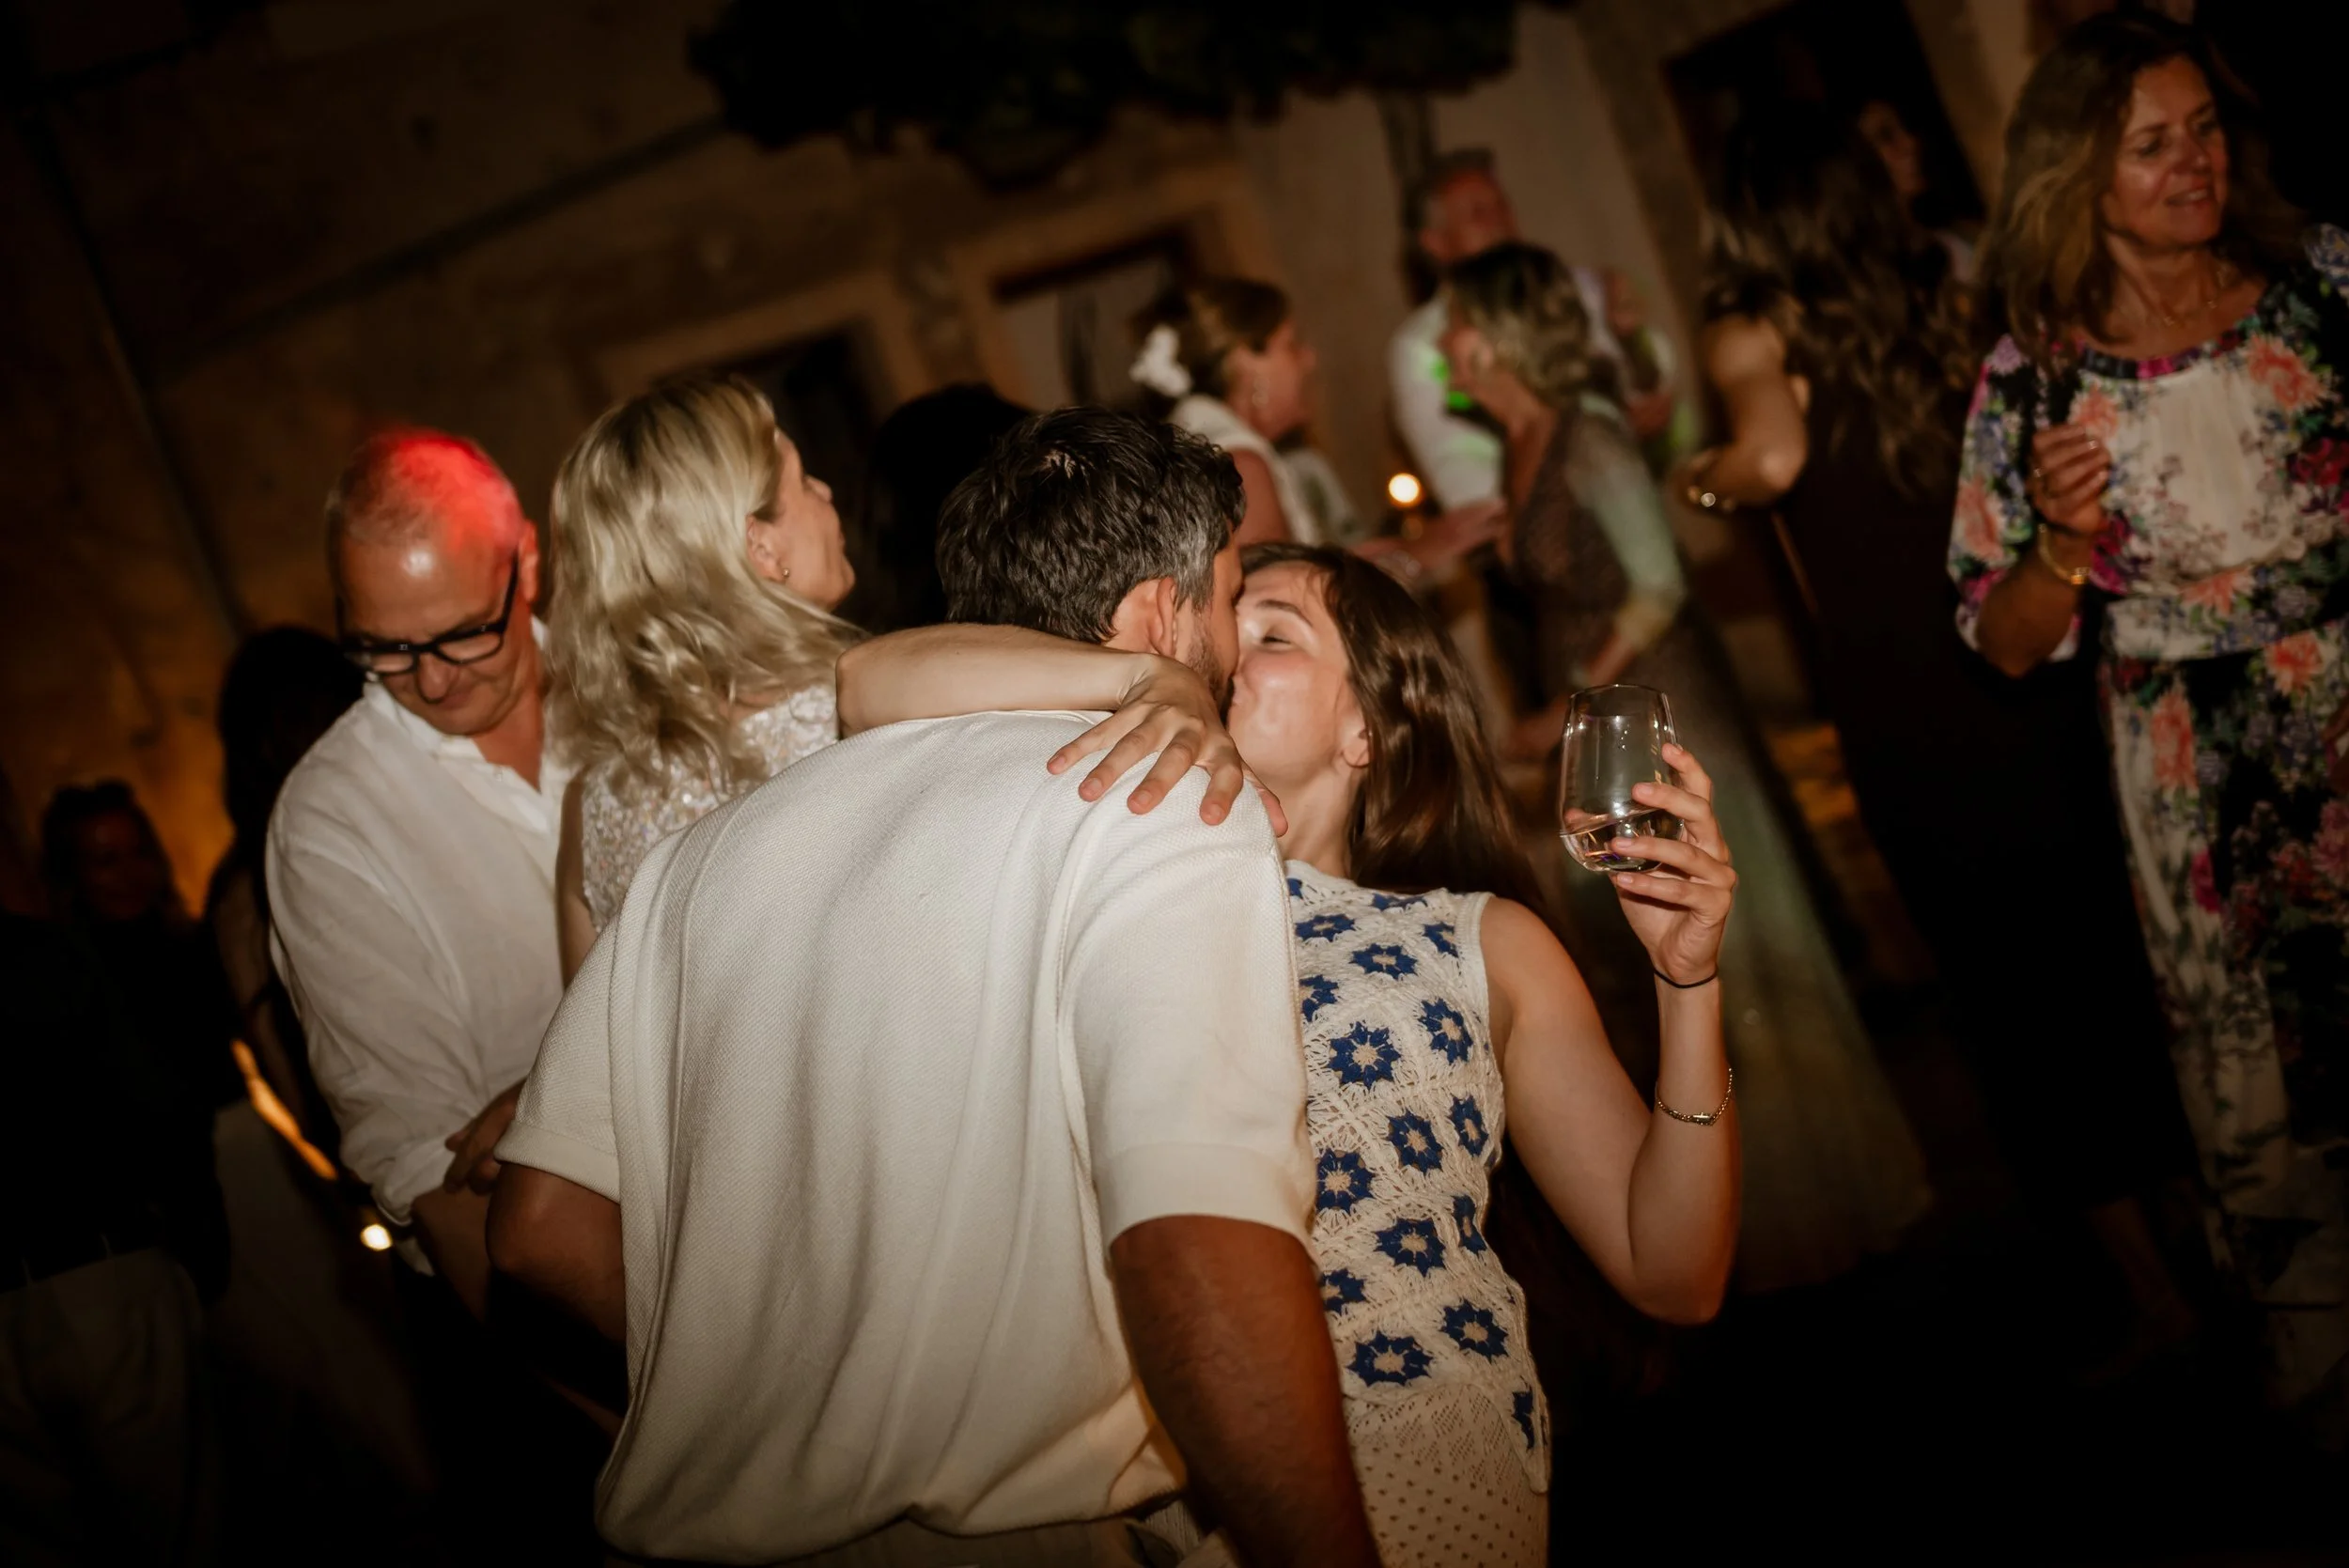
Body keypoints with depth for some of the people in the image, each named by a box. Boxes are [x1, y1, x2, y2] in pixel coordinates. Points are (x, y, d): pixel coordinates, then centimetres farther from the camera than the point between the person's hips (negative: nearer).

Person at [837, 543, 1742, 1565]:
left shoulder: (1483, 942, 13)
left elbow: (1674, 1278, 8)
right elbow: (875, 681, 1)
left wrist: (1688, 976, -2)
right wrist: (1150, 675, -10)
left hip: (1427, 1477, 0)